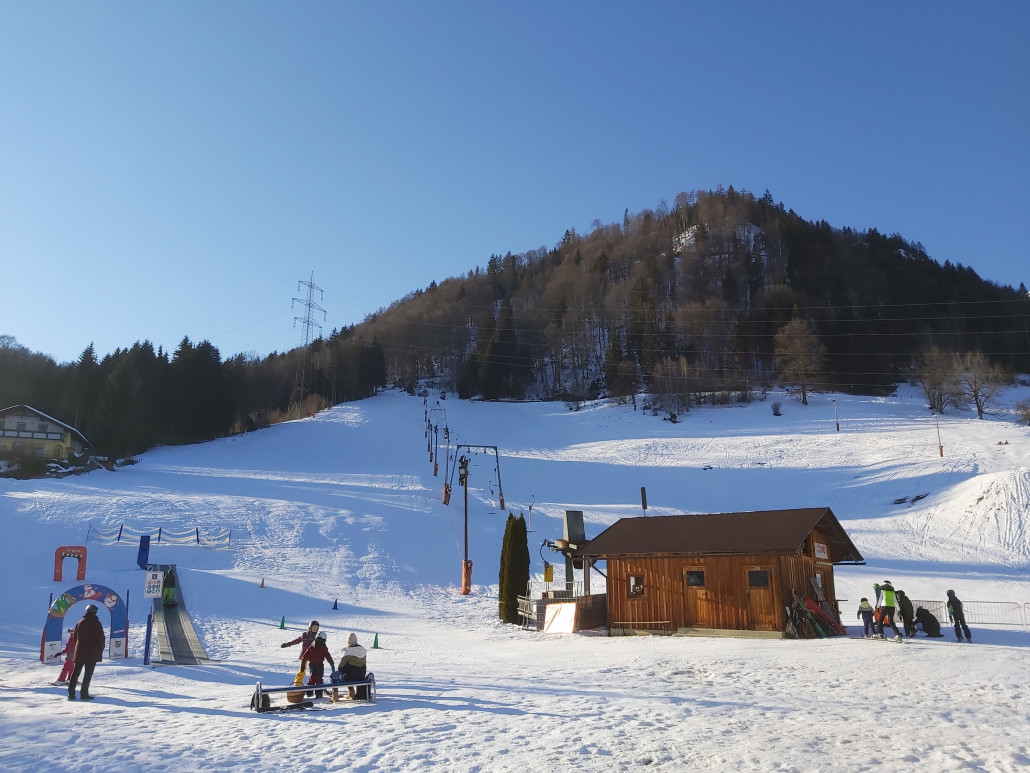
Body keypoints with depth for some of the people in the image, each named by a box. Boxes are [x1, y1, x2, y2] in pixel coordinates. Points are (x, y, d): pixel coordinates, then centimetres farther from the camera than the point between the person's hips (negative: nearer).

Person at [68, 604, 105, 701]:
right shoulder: (96, 624, -7)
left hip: (80, 653, 4)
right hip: (92, 654, -4)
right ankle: (84, 694, -4)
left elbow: (75, 638, 14)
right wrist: (100, 652, 5)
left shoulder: (79, 623, 7)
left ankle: (71, 693, 6)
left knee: (75, 673, 10)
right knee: (88, 674, 0)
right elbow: (101, 639, -6)